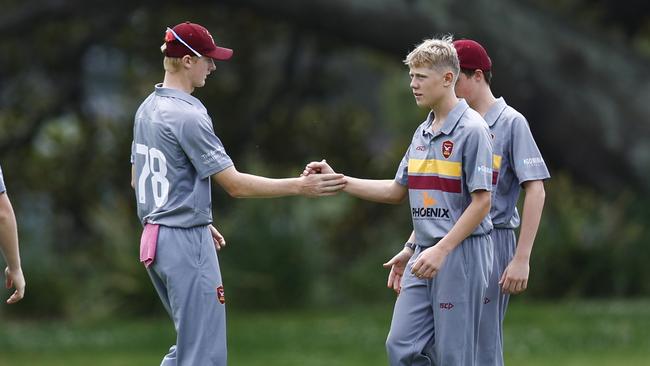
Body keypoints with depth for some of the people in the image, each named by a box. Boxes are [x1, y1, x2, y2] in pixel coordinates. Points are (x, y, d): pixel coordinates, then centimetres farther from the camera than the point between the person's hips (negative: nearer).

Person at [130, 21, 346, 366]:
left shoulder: (147, 110, 11)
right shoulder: (187, 115, -18)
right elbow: (235, 184, -19)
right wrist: (300, 186, -14)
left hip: (154, 240, 10)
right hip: (187, 244, -10)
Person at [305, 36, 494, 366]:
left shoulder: (472, 130, -12)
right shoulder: (422, 133, 14)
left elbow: (481, 202, -15)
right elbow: (397, 191, 20)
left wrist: (441, 250, -20)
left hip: (460, 254, -8)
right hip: (423, 256, 8)